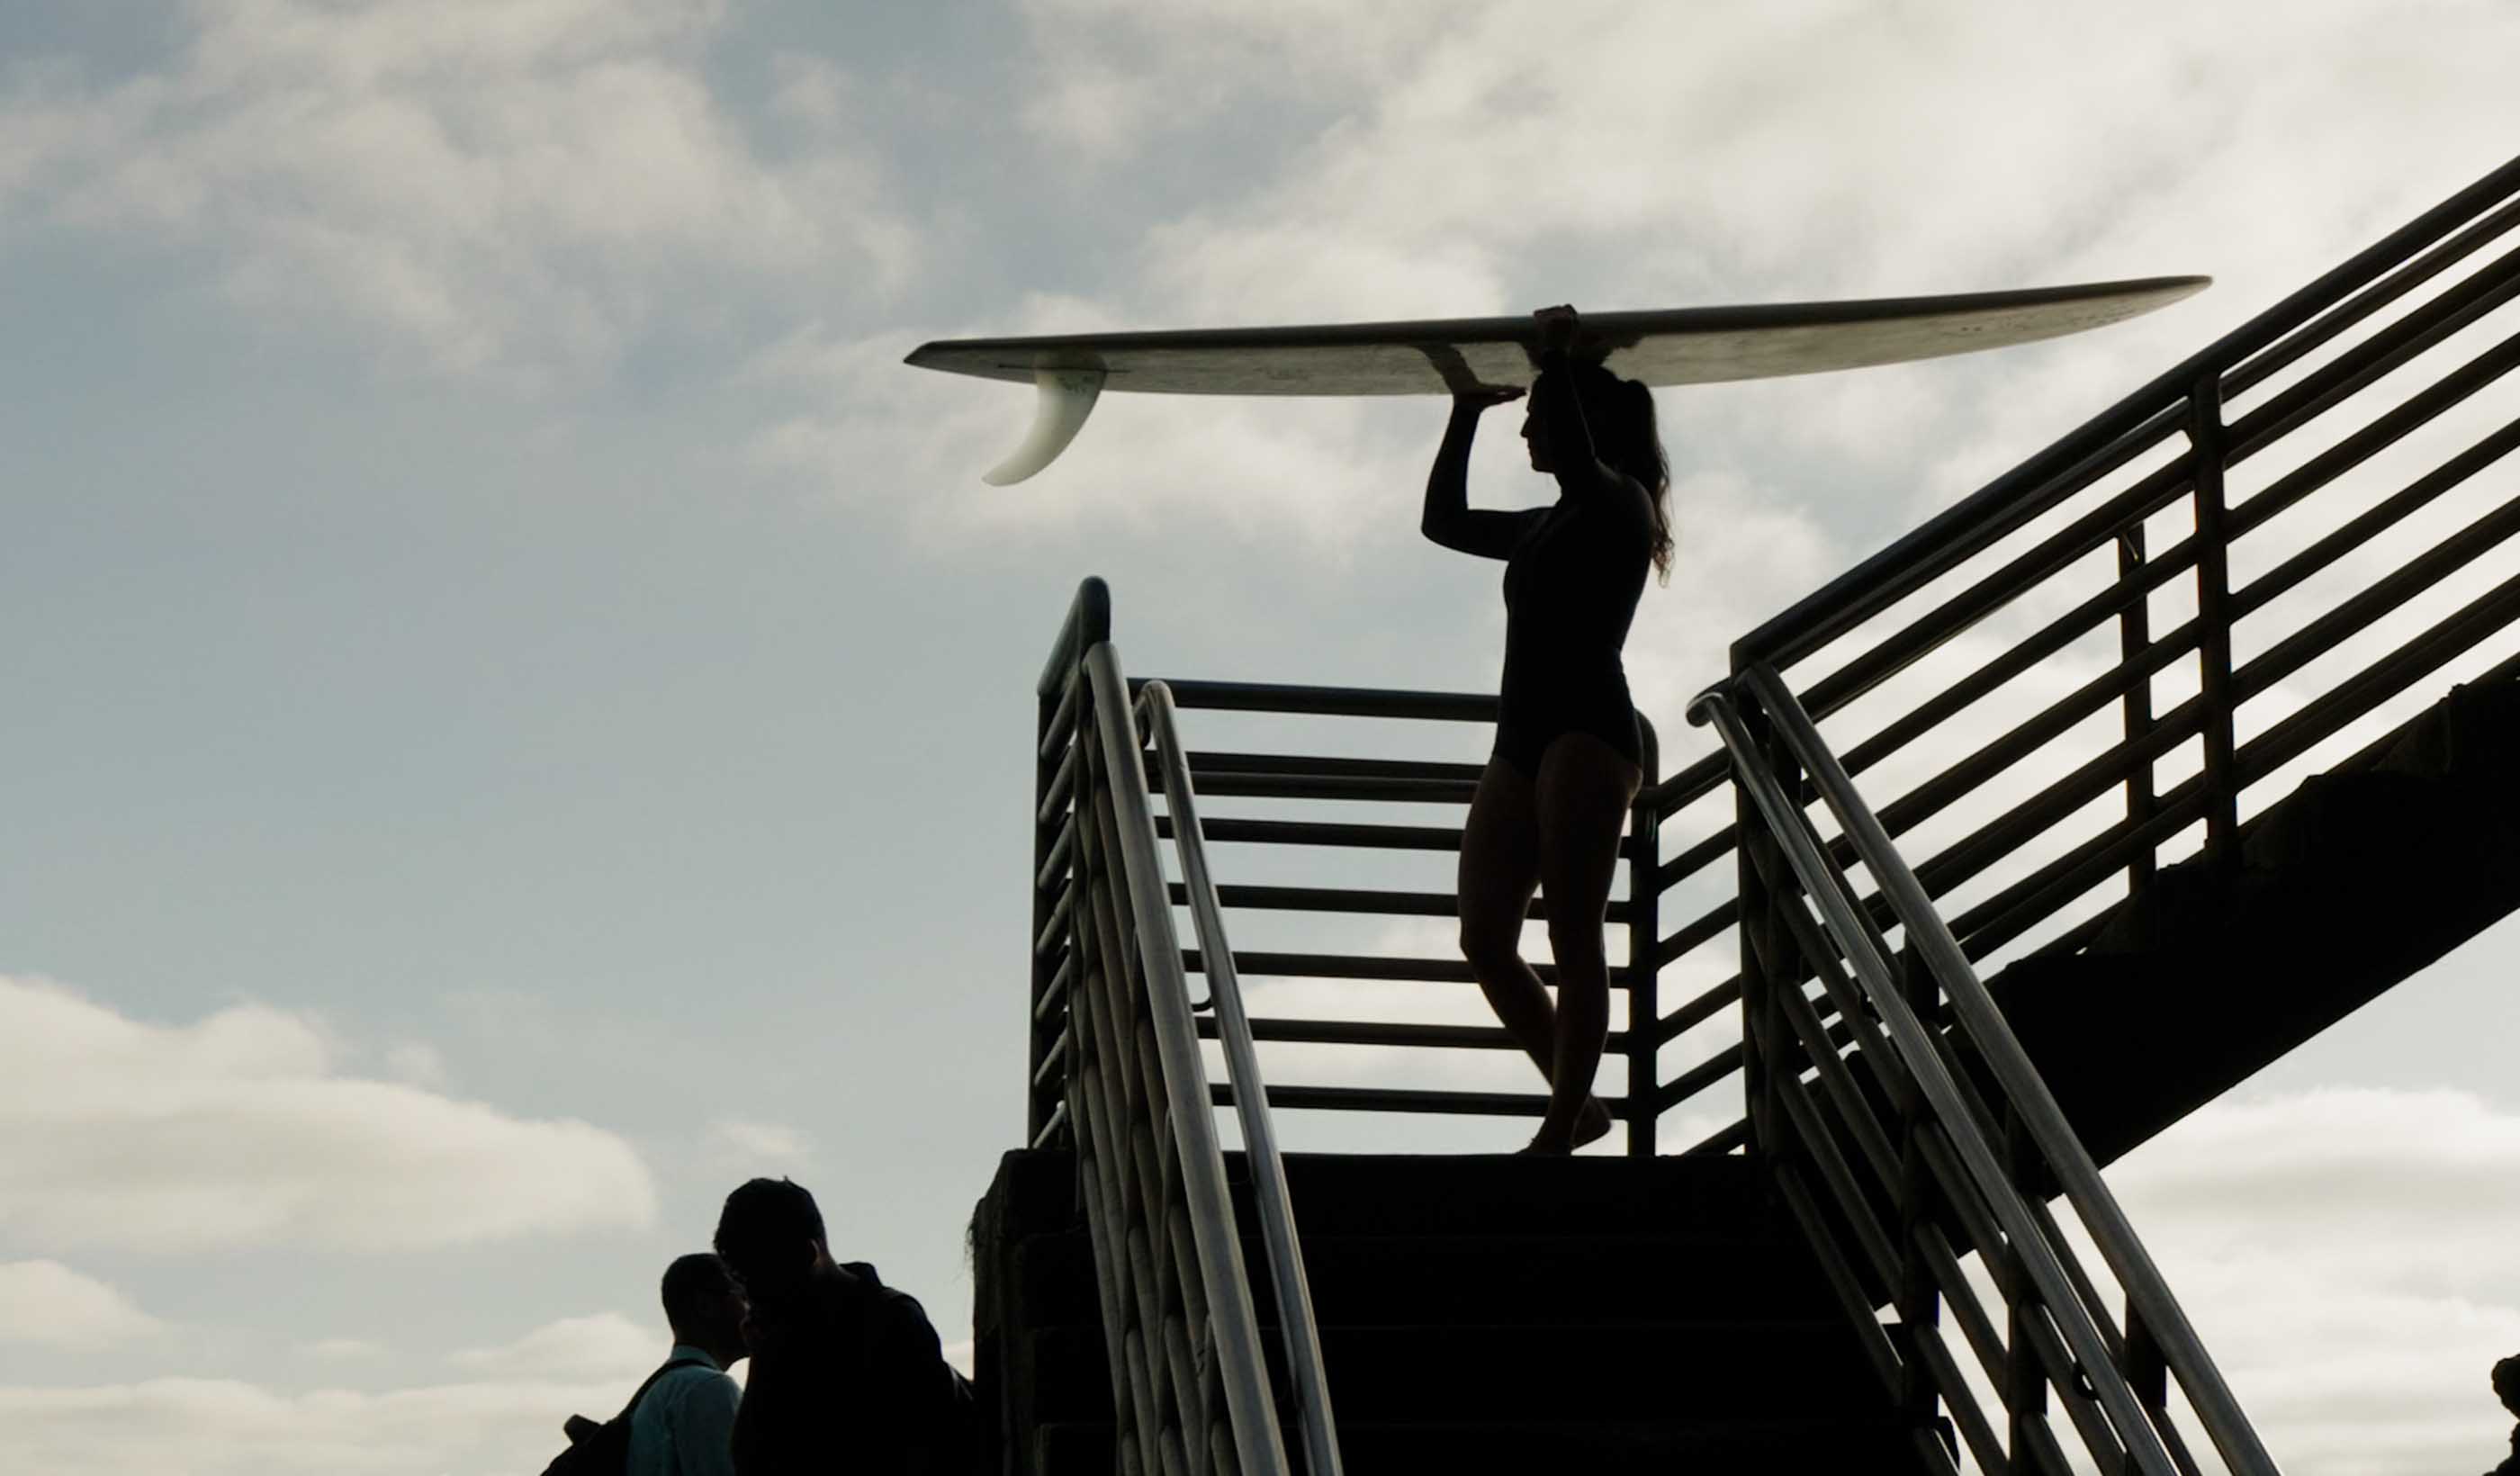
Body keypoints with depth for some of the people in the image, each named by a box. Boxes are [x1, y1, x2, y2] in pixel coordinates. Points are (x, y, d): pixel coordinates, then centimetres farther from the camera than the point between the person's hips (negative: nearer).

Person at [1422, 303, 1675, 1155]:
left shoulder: (1621, 505, 2)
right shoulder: (1547, 527, 25)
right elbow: (1444, 520, 34)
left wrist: (1554, 356, -9)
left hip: (1587, 732, -8)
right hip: (1523, 739, 8)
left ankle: (1562, 1129, -12)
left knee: (1574, 935, -11)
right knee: (1484, 939, 0)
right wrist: (1468, 411, 30)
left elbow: (1577, 462, -20)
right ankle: (1576, 1104, 9)